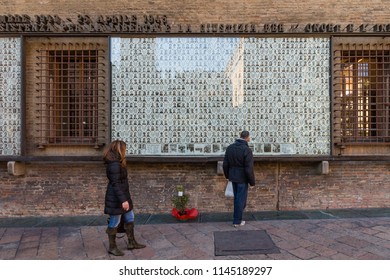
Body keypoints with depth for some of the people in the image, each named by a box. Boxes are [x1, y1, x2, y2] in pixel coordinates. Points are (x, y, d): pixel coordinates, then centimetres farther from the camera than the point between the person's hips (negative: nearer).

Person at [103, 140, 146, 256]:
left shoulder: (117, 163, 8)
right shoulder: (114, 165, -23)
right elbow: (115, 184, -26)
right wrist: (123, 200, -26)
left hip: (123, 195, 10)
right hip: (116, 198, -10)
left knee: (129, 218, 17)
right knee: (114, 222, 6)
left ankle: (131, 243, 29)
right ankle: (112, 247, 23)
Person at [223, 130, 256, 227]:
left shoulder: (230, 147, 0)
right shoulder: (247, 150, -19)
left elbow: (225, 164, 5)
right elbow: (249, 169, -20)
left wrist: (227, 175, 18)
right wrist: (252, 182, -8)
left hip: (233, 177, 6)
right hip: (242, 179, -6)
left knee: (237, 197, 21)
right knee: (241, 199, 7)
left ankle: (237, 217, 34)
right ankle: (237, 221, 18)